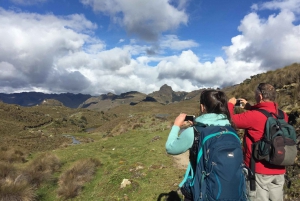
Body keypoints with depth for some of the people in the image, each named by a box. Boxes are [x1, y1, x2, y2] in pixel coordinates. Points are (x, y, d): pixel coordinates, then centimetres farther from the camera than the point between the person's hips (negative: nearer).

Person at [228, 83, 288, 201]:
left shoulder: (254, 116, -21)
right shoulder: (282, 116, 1)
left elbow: (230, 120, -14)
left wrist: (230, 104, 3)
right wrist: (250, 107, 20)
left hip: (259, 170, -6)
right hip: (279, 170, 7)